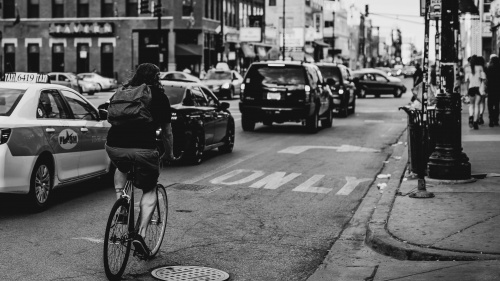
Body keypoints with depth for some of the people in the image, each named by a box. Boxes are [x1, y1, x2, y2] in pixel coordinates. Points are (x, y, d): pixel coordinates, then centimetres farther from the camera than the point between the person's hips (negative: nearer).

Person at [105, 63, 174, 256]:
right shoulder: (159, 96, 13)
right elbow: (167, 131, 20)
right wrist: (169, 153, 35)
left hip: (114, 146, 3)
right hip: (143, 149, -3)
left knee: (121, 168, 37)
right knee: (150, 191, 14)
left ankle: (119, 198, 18)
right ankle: (140, 234, 1)